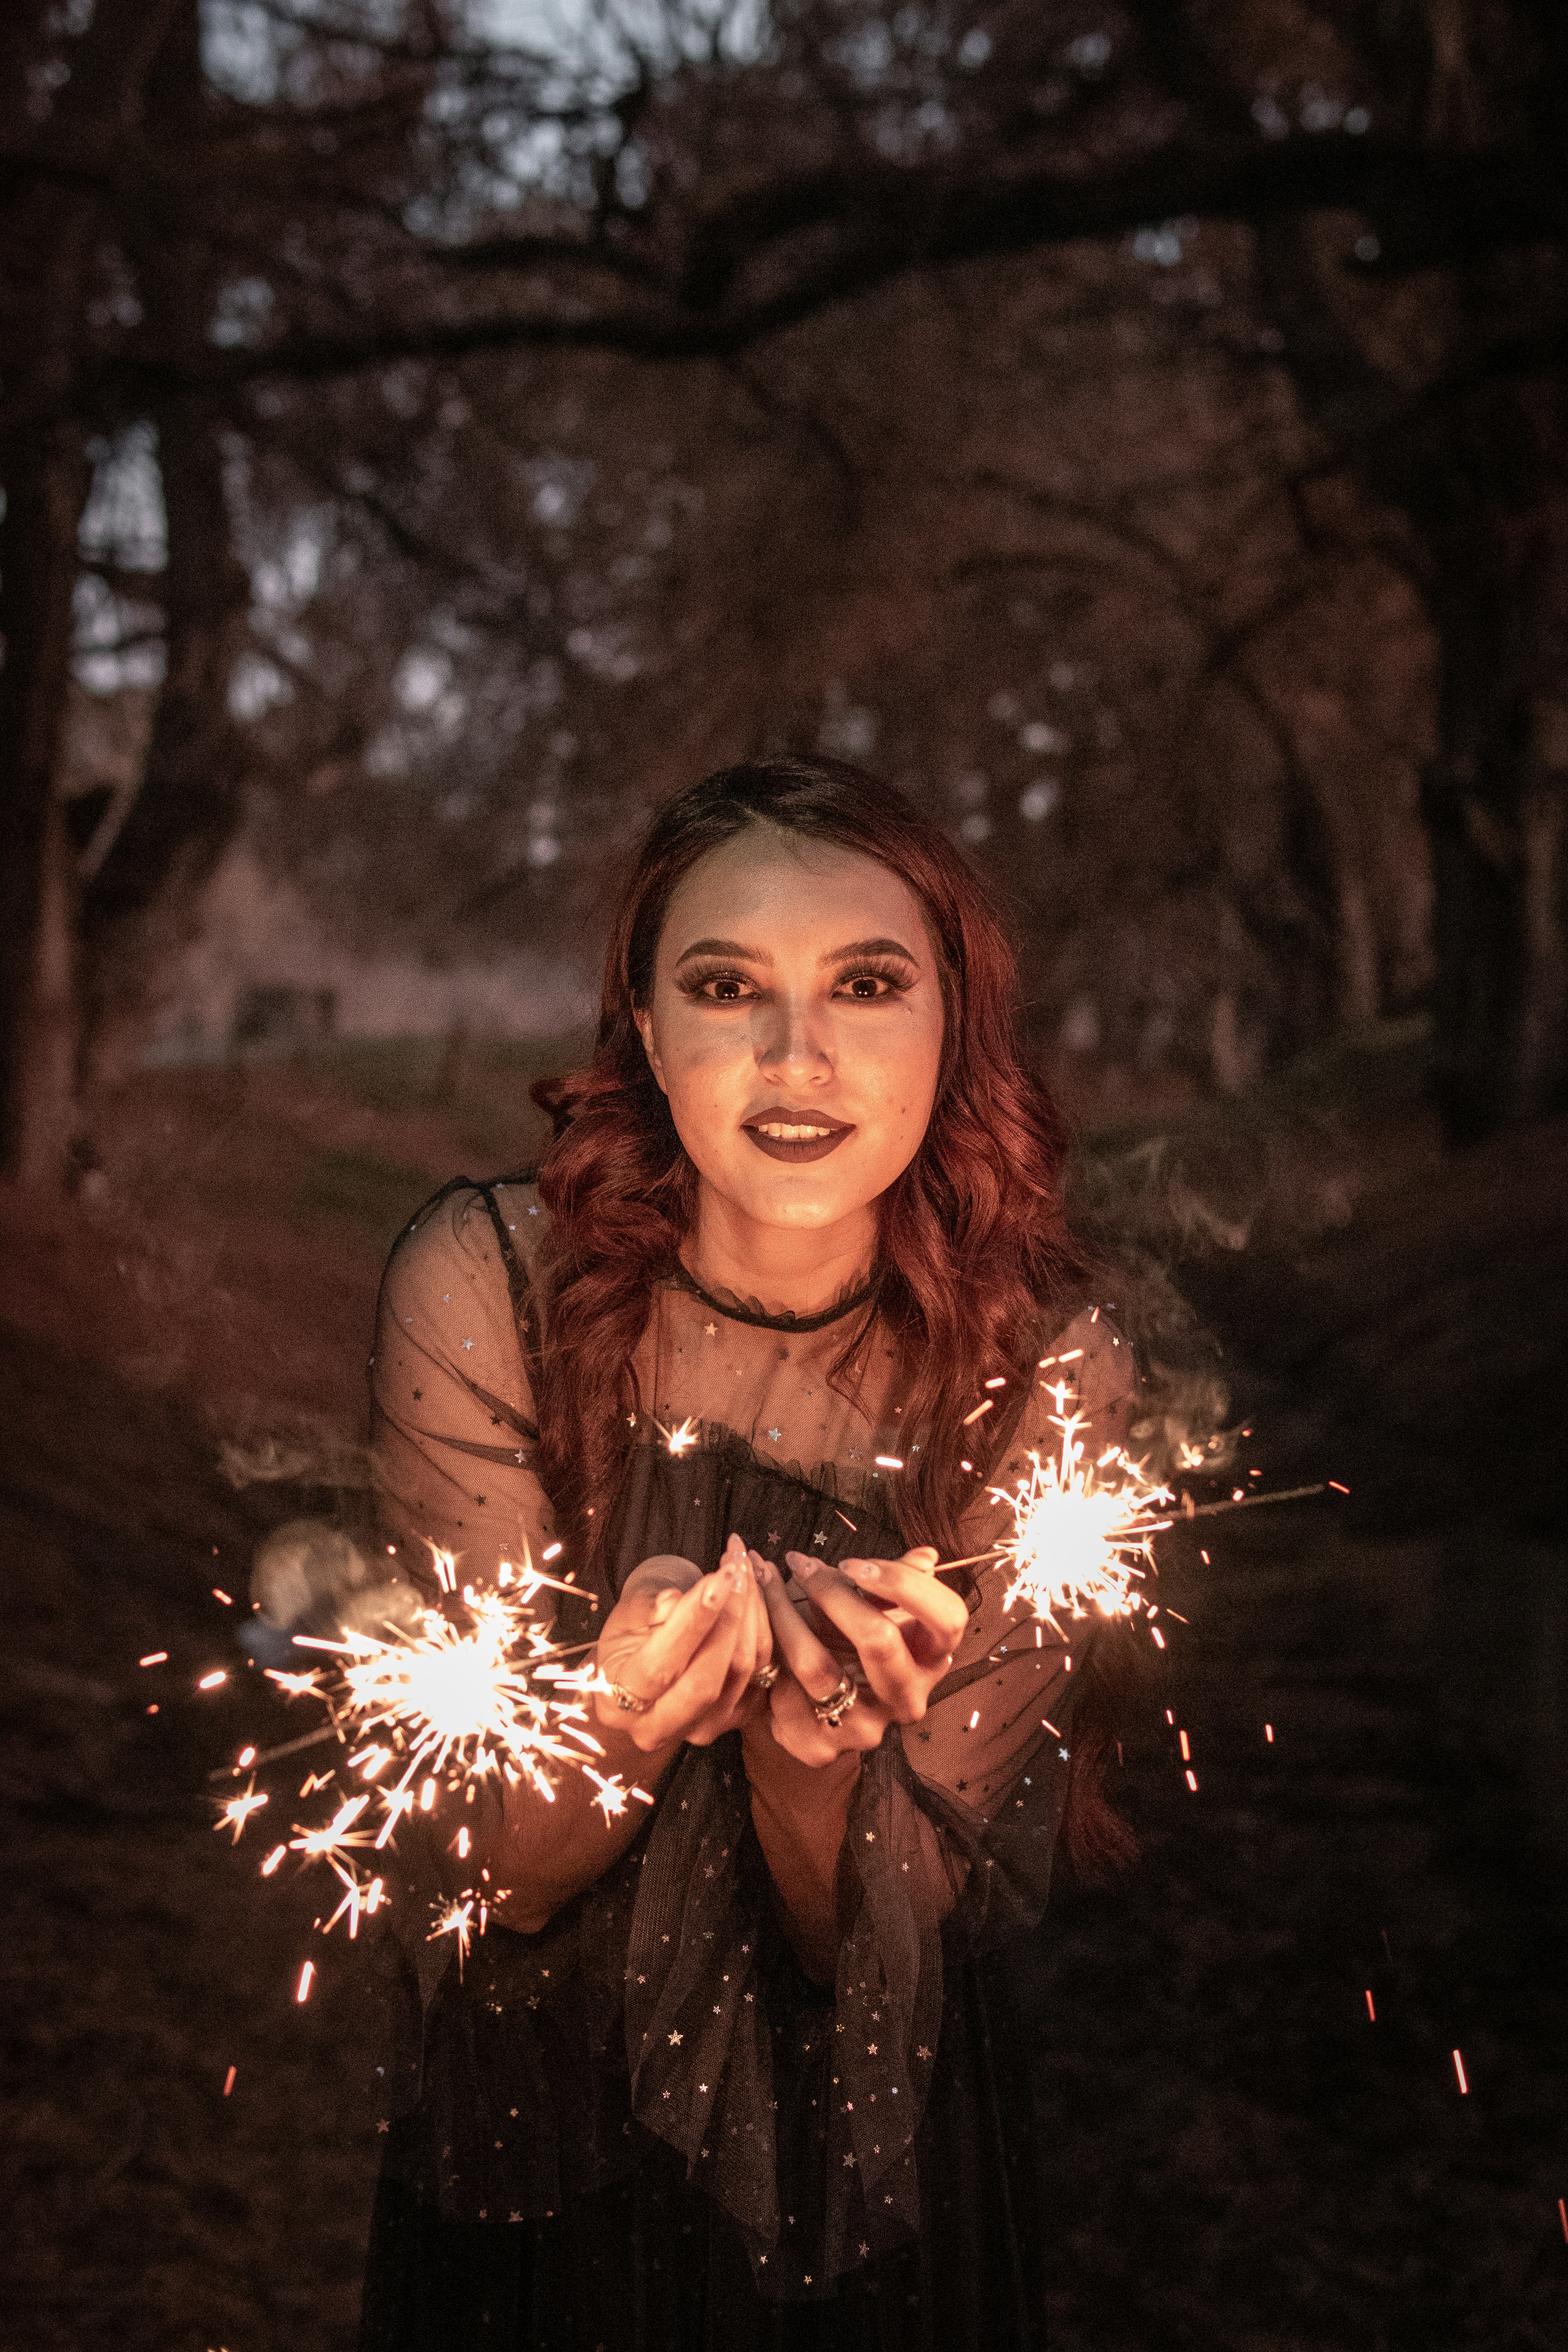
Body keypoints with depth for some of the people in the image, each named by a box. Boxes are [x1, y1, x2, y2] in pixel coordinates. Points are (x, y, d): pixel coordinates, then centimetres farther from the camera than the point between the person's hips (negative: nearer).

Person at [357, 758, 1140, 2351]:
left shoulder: (1042, 1372, -20)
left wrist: (811, 1744, -38)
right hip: (531, 2130, 0)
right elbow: (482, 1877, -18)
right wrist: (627, 1721, -38)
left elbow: (880, 1939, -17)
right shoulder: (487, 1286, -20)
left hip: (873, 2154, 0)